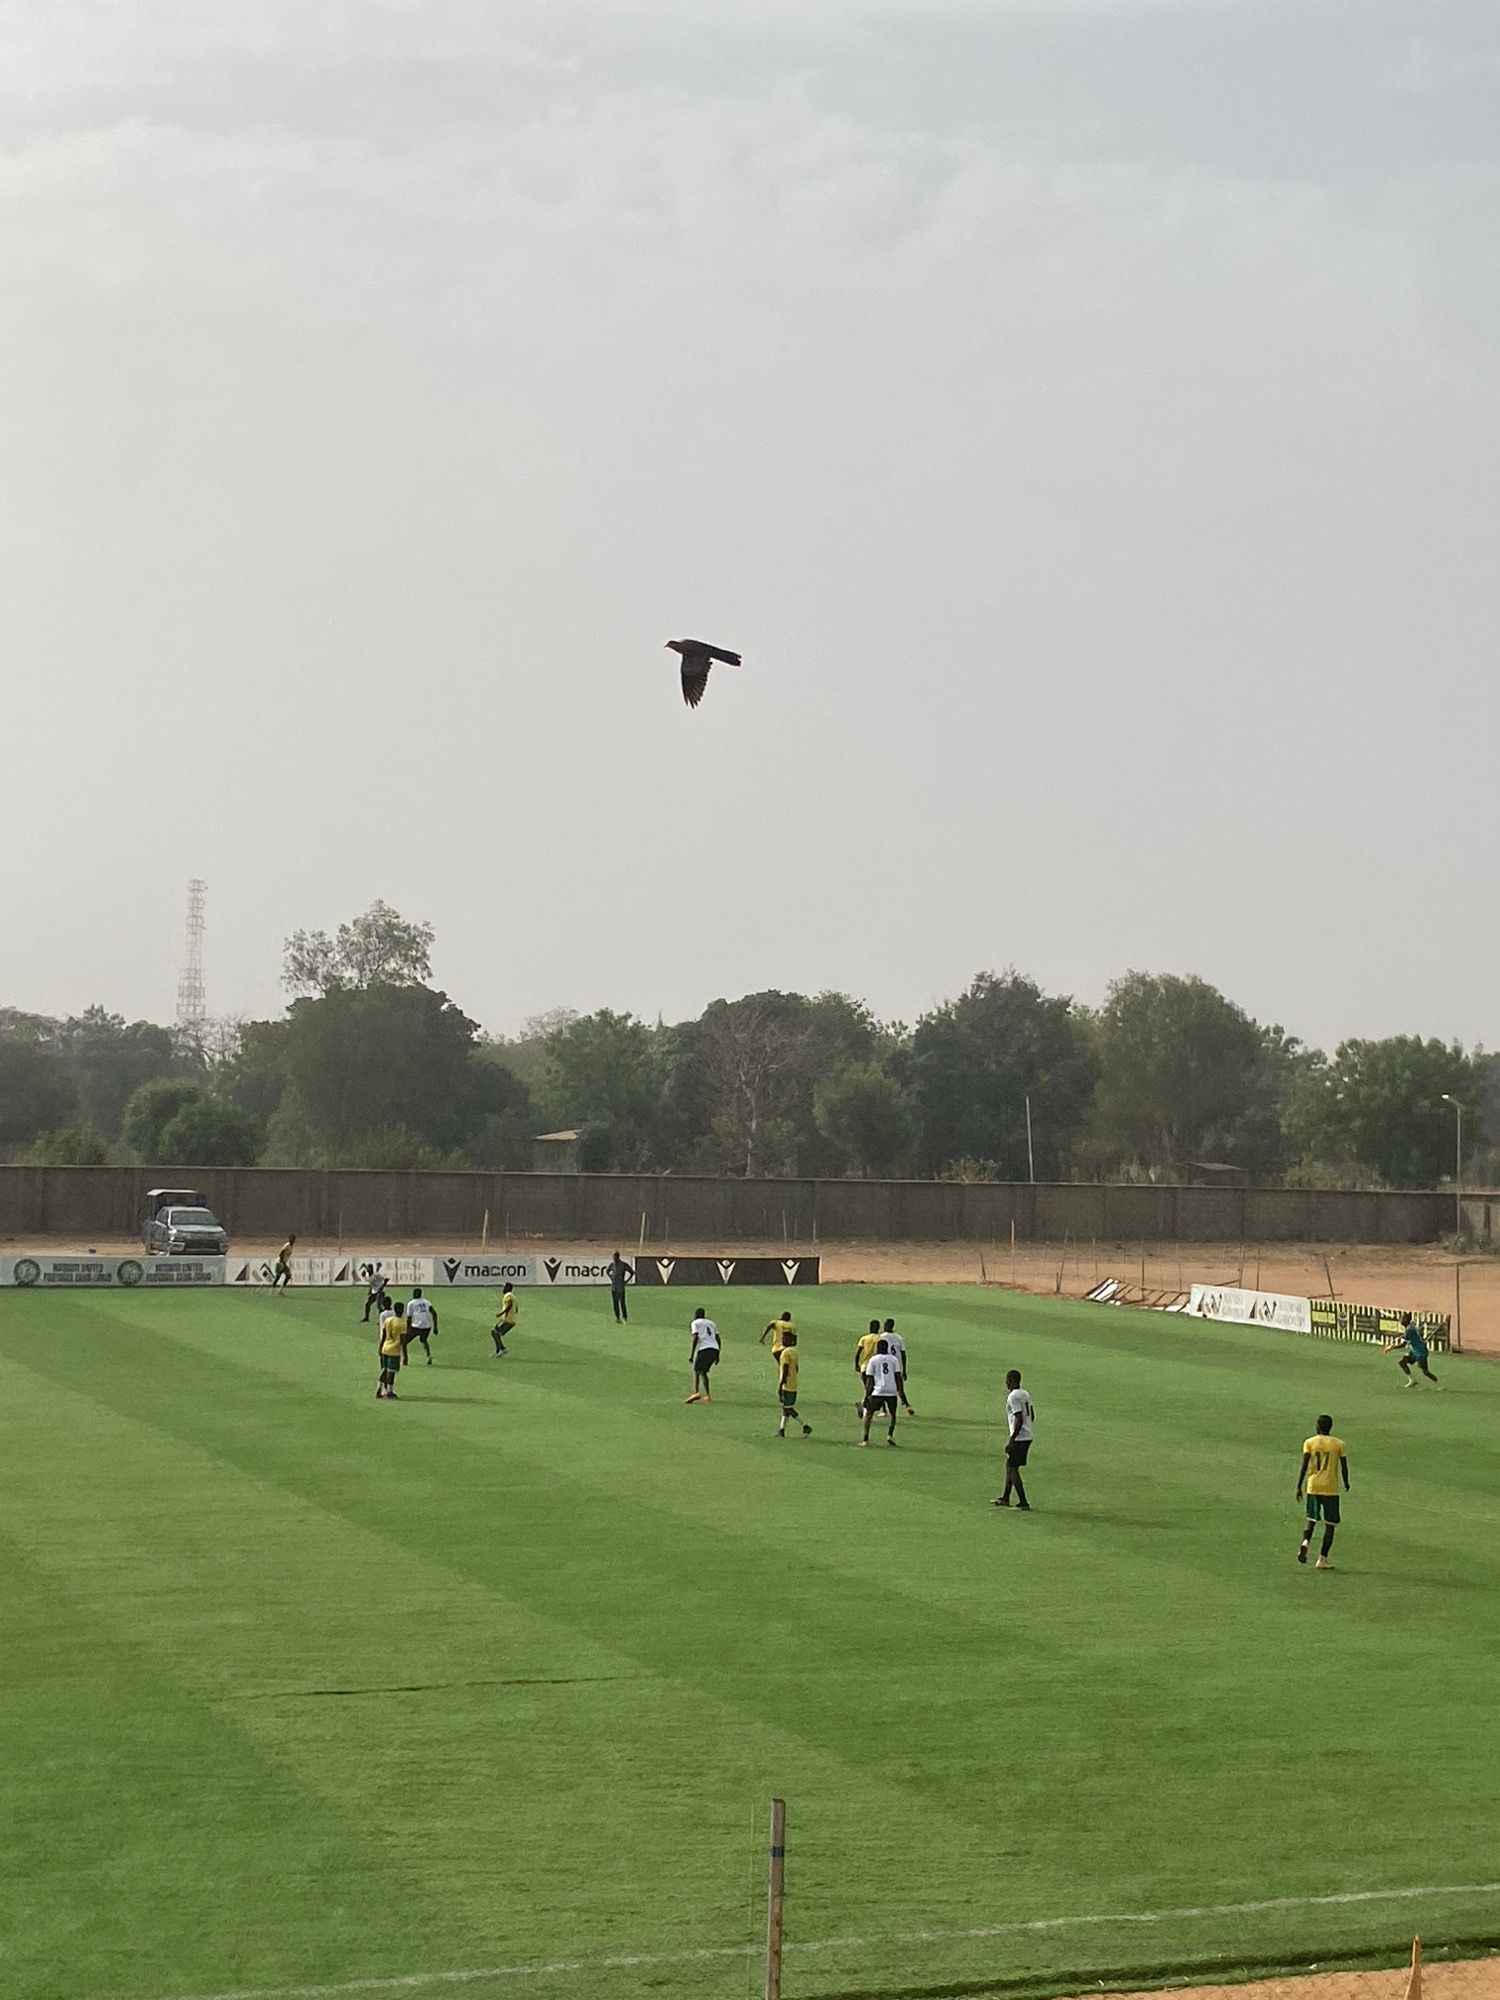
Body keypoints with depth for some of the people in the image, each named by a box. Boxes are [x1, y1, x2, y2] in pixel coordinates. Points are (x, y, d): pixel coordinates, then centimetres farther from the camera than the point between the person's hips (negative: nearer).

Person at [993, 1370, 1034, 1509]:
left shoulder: (1013, 1397, -16)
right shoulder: (1025, 1395, 12)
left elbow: (1019, 1419, -23)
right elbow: (1031, 1416, 19)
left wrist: (1011, 1440, -20)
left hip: (1018, 1438, -9)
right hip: (1028, 1436, 9)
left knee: (1013, 1469, -3)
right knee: (1009, 1465, 20)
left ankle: (1023, 1503, -5)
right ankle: (1005, 1498, 29)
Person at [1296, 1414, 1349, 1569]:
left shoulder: (1310, 1443, 2)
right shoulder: (1338, 1444, 1)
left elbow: (1304, 1465, -5)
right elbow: (1344, 1466, 2)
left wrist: (1299, 1487, -1)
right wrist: (1346, 1483, 19)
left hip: (1313, 1487, 1)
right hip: (1331, 1489, -1)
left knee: (1311, 1519, 16)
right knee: (1330, 1524, 5)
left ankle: (1305, 1541, -13)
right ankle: (1322, 1559, -1)